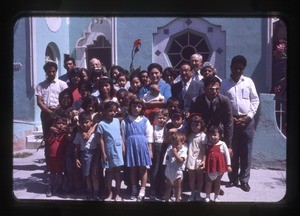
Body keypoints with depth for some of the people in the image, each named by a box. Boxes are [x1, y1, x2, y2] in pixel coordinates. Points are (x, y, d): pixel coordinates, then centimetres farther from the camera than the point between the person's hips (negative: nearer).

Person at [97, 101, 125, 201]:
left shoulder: (117, 121, 5)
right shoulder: (102, 124, -7)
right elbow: (101, 139, -6)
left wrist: (123, 146, 7)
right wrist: (103, 153, -8)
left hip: (118, 150, 3)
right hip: (108, 151, -2)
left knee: (117, 172, 6)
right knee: (109, 172, 8)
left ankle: (118, 193, 14)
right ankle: (110, 193, 19)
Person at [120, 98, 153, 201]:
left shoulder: (145, 120, 0)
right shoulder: (125, 121, 0)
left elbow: (149, 135, 3)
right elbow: (123, 136, 4)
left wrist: (150, 149, 2)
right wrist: (123, 149, 2)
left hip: (142, 145, 0)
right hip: (130, 146, 0)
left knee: (143, 168, 4)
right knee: (132, 168, 9)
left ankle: (142, 190, 15)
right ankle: (134, 189, 22)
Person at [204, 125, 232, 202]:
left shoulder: (222, 144, -11)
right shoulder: (208, 145, -4)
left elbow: (227, 155, -5)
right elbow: (205, 155, 4)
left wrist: (228, 165, -4)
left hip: (219, 167, -1)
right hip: (210, 166, 2)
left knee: (217, 182, 15)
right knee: (208, 181, 10)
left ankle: (216, 197, 29)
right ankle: (207, 197, 25)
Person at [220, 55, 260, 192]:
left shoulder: (248, 81, 5)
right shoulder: (224, 83, 3)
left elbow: (255, 100, 4)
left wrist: (249, 116, -6)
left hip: (247, 121, 0)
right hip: (230, 121, 0)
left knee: (245, 153, 4)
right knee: (232, 151, 6)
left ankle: (244, 180, 14)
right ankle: (233, 179, 19)